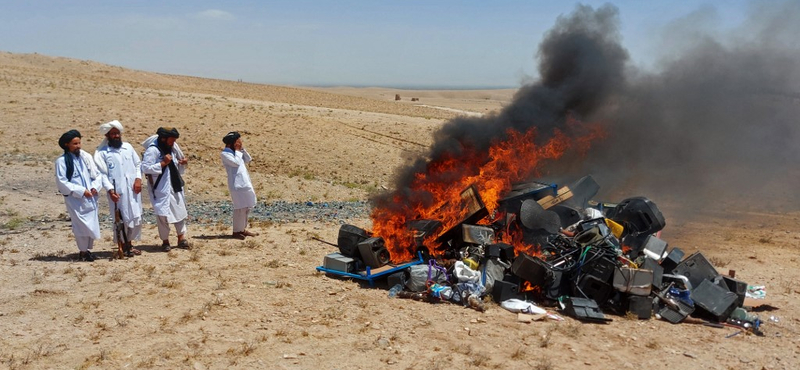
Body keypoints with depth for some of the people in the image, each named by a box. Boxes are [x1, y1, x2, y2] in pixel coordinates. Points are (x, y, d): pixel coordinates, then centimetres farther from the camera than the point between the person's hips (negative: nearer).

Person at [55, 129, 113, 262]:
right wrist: (81, 191, -15)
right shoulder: (62, 161, -7)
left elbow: (97, 174, 7)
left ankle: (88, 249, 24)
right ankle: (83, 251, 13)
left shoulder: (86, 157, 5)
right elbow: (61, 182, -10)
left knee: (92, 224, 8)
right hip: (75, 200, -4)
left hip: (90, 198, 4)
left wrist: (95, 187, -11)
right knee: (82, 225, -4)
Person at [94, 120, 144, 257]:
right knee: (121, 219, 1)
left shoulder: (128, 147, 9)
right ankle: (122, 246, 14)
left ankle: (129, 244, 25)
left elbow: (138, 164, 12)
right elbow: (102, 174, -7)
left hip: (133, 189, 5)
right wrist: (110, 190, -14)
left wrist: (138, 179, -3)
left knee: (135, 217, 10)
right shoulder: (102, 152, -3)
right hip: (117, 191, -4)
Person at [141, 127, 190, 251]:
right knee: (162, 214, -2)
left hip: (174, 186, 7)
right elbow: (145, 168, -22)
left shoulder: (171, 147, 7)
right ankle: (165, 240, 12)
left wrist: (182, 162, -2)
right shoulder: (152, 150, -16)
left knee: (180, 210, 9)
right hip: (161, 188, -7)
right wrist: (163, 163, -25)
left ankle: (181, 237, 18)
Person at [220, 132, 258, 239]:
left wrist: (242, 149, 3)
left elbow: (248, 160, 13)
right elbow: (236, 163, -20)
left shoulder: (237, 152, 17)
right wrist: (237, 150, -9)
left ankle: (242, 229, 21)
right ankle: (236, 231, 3)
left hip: (245, 183, 9)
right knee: (240, 208, -7)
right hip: (236, 184, -9)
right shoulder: (225, 154, -9)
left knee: (247, 207, 12)